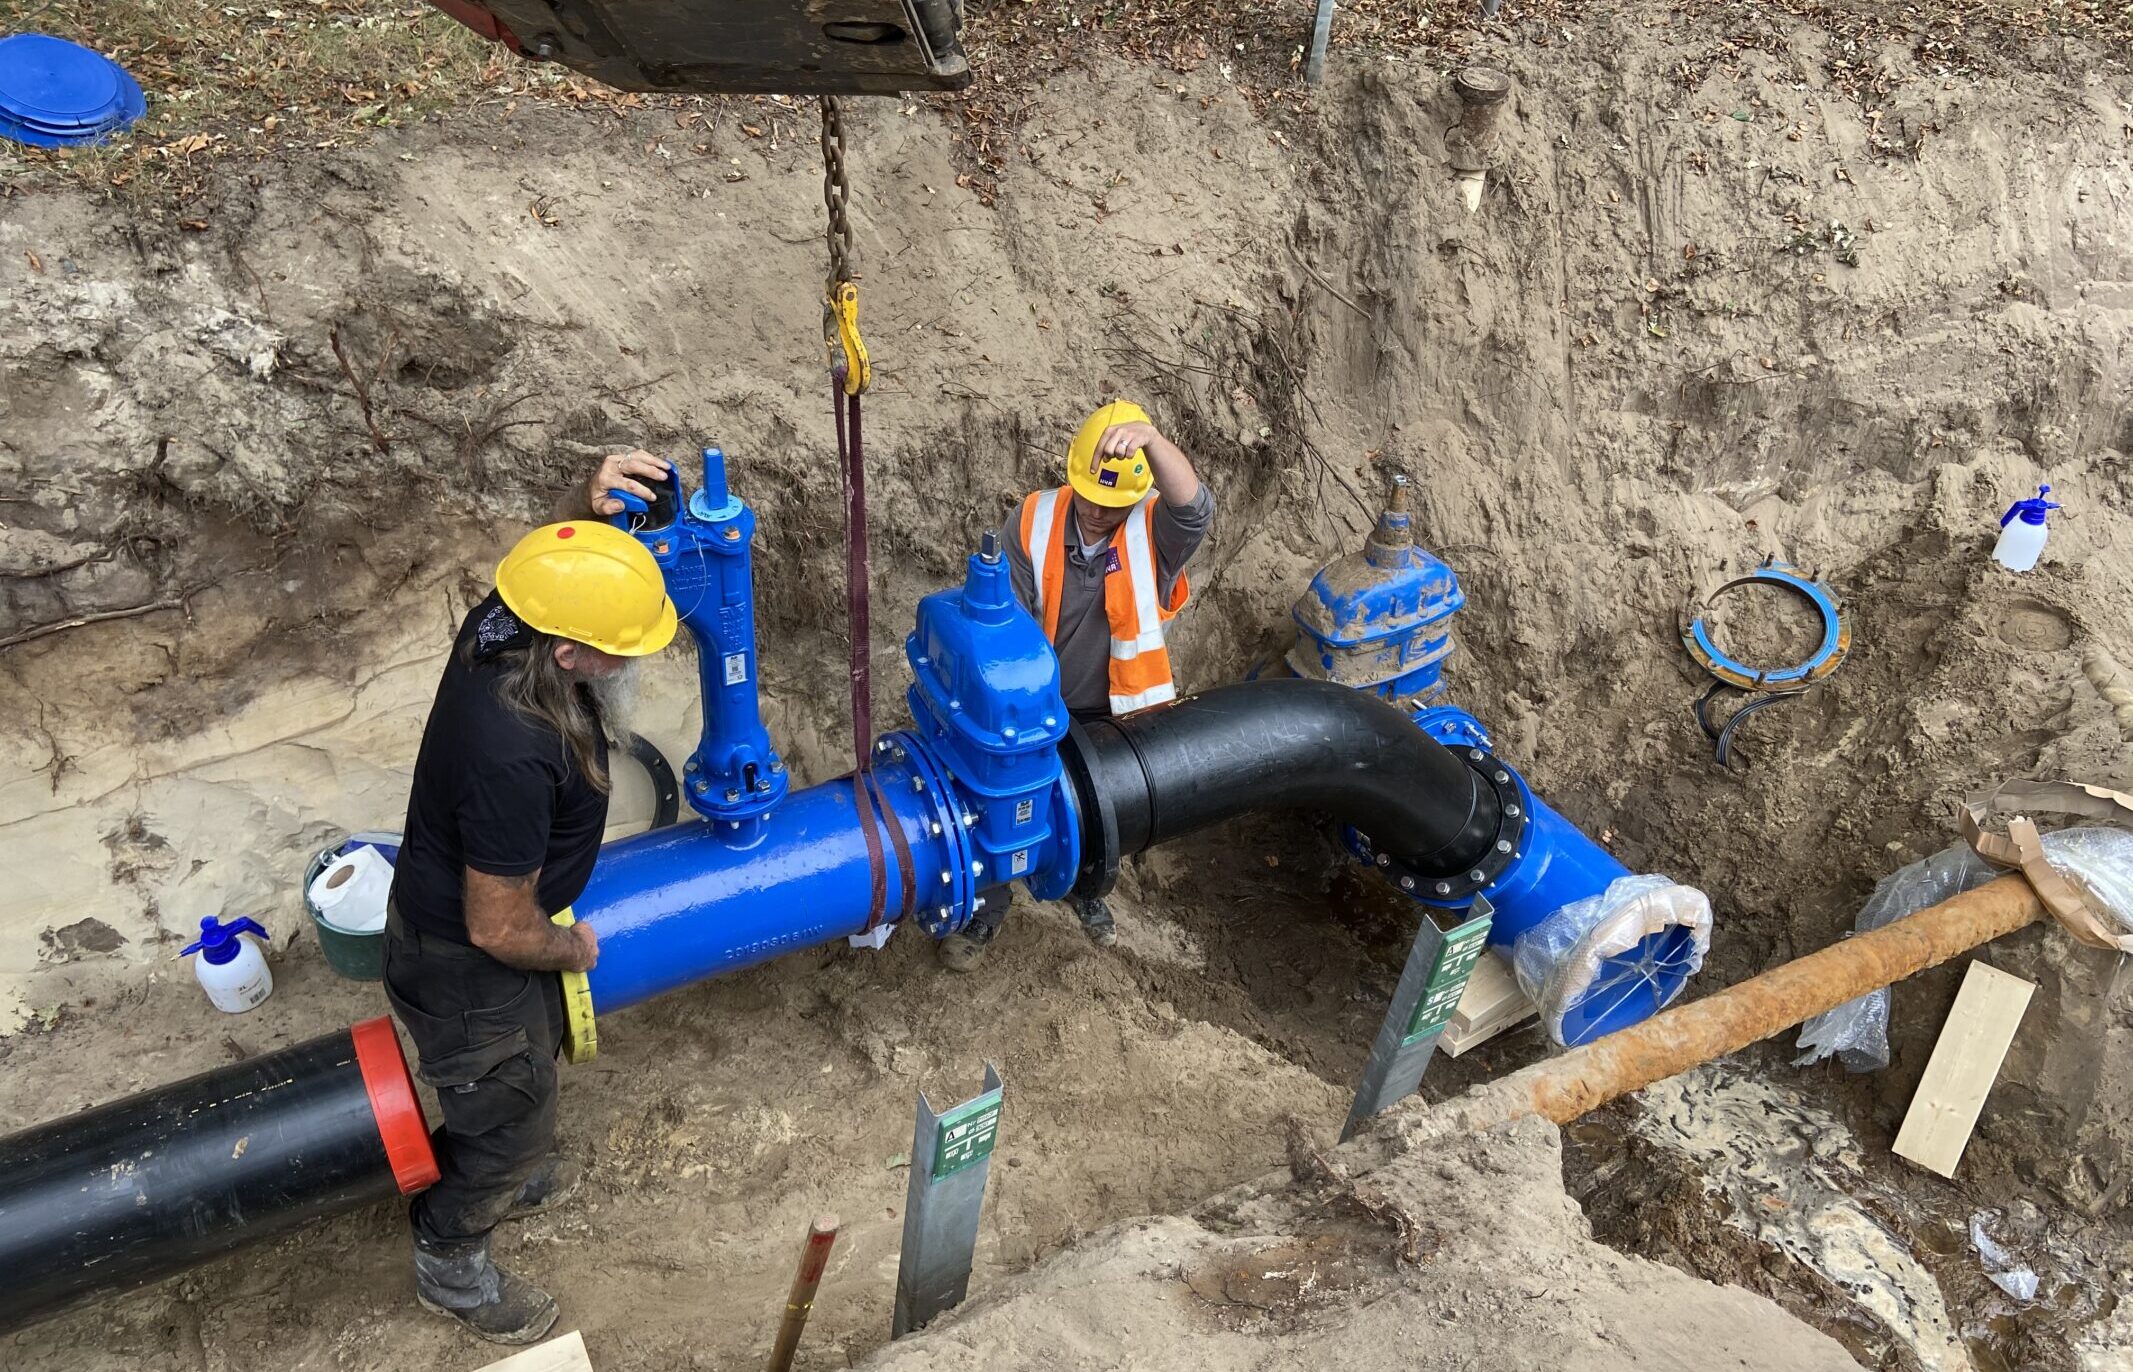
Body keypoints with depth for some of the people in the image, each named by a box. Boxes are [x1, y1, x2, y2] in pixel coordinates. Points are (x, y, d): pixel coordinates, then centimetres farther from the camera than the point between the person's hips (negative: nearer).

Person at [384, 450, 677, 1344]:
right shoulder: (513, 759, -43)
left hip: (438, 900, 8)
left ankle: (498, 1179, 63)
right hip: (466, 965, -8)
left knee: (531, 1061, 33)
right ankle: (450, 1268, 47)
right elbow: (500, 929, -31)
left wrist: (589, 506, -12)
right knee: (508, 1115, 18)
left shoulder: (501, 623, -19)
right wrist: (574, 951, -10)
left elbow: (549, 574, 8)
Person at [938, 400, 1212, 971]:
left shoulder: (1156, 529, -20)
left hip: (1116, 717, 0)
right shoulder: (1034, 522, -18)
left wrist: (1148, 437, -61)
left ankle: (1085, 891, 54)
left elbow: (1195, 505, -45)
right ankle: (987, 910, 41)